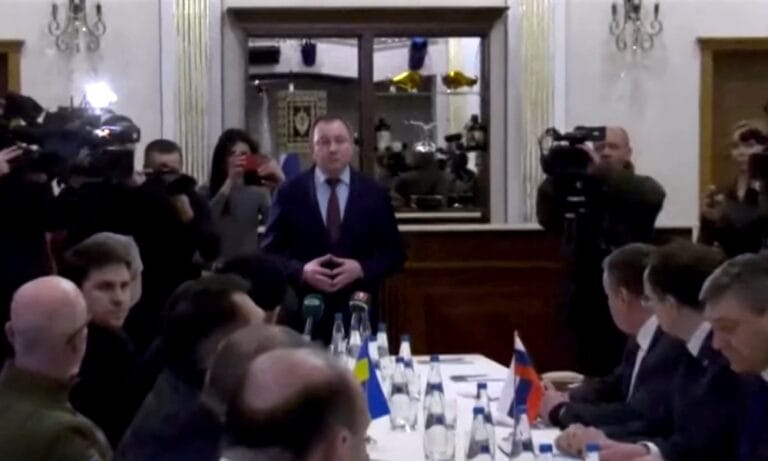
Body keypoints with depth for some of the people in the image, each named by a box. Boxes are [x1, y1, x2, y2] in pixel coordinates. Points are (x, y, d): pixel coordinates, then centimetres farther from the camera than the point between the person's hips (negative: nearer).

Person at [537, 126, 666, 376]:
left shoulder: (640, 187, 3)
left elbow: (654, 196, -20)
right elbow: (548, 220, -2)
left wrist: (602, 170, -29)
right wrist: (555, 177, -17)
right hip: (585, 302, 3)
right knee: (592, 375, 7)